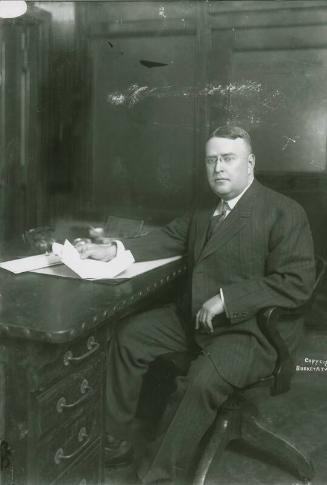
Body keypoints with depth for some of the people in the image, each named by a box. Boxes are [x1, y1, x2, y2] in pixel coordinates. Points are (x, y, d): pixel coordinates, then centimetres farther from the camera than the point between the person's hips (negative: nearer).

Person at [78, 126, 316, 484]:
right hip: (197, 318, 8)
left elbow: (297, 283, -18)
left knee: (203, 379, -32)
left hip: (253, 329, -8)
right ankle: (112, 441, 14)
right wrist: (114, 250, -6)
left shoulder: (285, 213, -12)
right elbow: (168, 238, 11)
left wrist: (226, 299, -23)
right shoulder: (204, 212, 12)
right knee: (128, 336, 2)